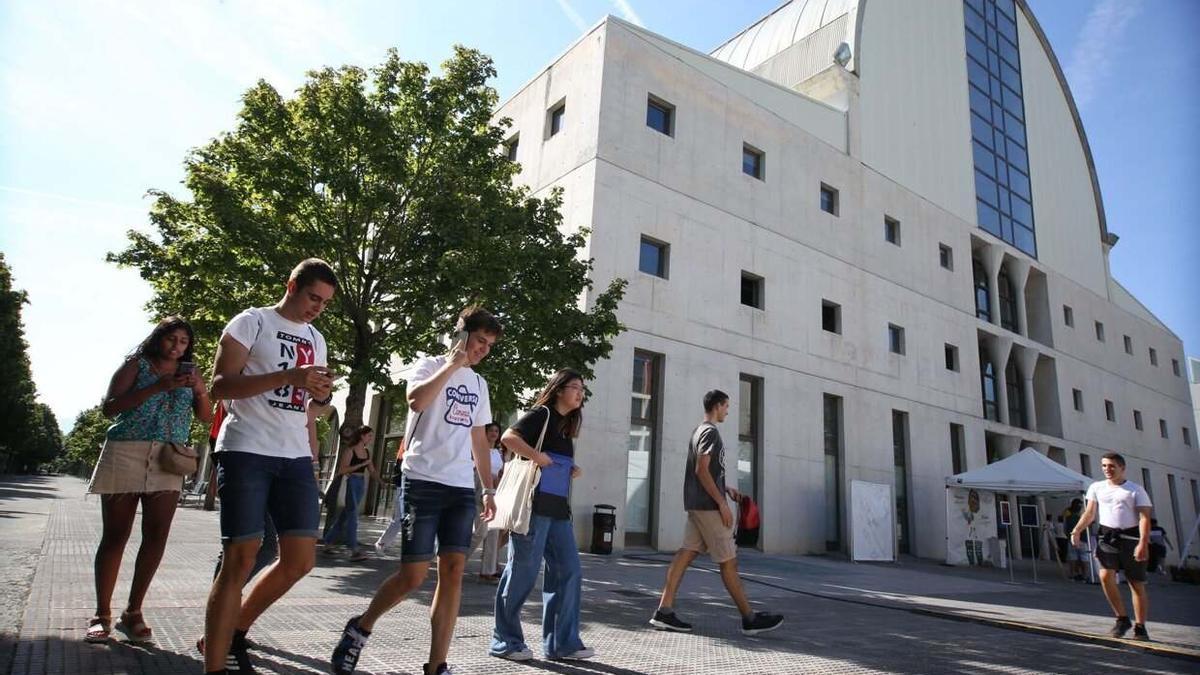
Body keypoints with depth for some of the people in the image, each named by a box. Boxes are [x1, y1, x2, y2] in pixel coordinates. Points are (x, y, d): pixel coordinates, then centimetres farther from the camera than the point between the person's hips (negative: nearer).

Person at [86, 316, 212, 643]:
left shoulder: (189, 372, 15)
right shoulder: (136, 365, 7)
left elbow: (205, 416, 10)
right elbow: (109, 407, -5)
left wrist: (199, 390, -9)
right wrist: (158, 387, -14)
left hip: (168, 459, 2)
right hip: (125, 454, -2)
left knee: (157, 536, -4)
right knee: (115, 535, 0)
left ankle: (133, 612, 7)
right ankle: (102, 614, 9)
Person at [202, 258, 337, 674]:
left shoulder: (316, 339, 20)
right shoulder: (252, 322, 1)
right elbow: (220, 385, -8)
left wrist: (322, 397, 7)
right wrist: (288, 376, -18)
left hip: (296, 458, 6)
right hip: (247, 453, -6)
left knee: (300, 561, 2)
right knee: (240, 559, -6)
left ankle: (235, 634, 23)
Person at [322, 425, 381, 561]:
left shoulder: (367, 452, 13)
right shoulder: (350, 450, -7)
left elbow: (372, 472, 13)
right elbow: (343, 469, -16)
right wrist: (362, 464, -19)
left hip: (361, 484, 7)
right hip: (350, 483, -7)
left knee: (344, 515, 12)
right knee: (352, 515, -13)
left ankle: (328, 542, 25)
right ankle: (354, 550, -17)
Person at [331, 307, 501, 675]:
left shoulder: (478, 383, 20)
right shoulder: (429, 365, 2)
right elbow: (416, 400, -21)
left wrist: (489, 488, 18)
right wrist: (452, 364, -11)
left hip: (462, 489, 5)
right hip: (424, 482, -5)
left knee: (453, 571, -2)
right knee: (413, 575, -4)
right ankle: (360, 628, 22)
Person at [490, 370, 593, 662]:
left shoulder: (567, 425, 20)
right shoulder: (541, 414, -4)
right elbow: (508, 437, -18)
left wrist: (572, 471, 11)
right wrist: (536, 456, -22)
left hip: (558, 509, 9)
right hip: (534, 506, -9)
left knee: (569, 571, 4)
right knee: (523, 572, -2)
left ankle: (561, 642, 11)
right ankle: (505, 641, 12)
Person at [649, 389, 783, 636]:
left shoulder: (699, 431, 19)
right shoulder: (711, 432, -11)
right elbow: (702, 471, -19)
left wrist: (726, 488, 19)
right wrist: (722, 503, -18)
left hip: (697, 505, 9)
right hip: (708, 506, -9)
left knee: (685, 554, 4)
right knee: (728, 561, -2)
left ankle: (664, 611, 2)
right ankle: (750, 619, 6)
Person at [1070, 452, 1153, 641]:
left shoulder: (1136, 490, 2)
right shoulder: (1096, 487, 12)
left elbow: (1144, 517, -6)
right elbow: (1090, 513, 10)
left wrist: (1143, 543, -19)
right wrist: (1077, 530, -6)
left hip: (1131, 537, -2)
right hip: (1108, 537, 2)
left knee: (1137, 584, 5)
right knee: (1105, 575, -16)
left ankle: (1140, 627, 16)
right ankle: (1122, 619, 0)